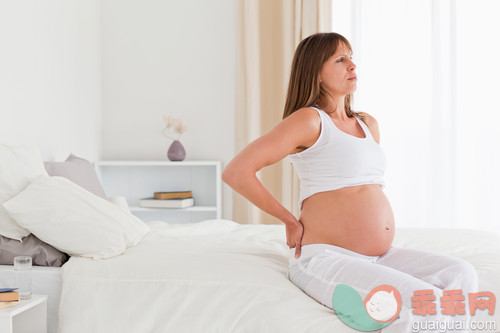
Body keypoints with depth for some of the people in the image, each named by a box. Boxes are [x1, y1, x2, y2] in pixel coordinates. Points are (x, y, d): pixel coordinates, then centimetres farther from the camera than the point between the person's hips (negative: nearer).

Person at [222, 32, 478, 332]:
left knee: (461, 274, -15)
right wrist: (291, 221, -4)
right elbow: (236, 172, -11)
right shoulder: (309, 120, -4)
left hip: (380, 256, 8)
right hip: (326, 258, -8)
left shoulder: (369, 125, 19)